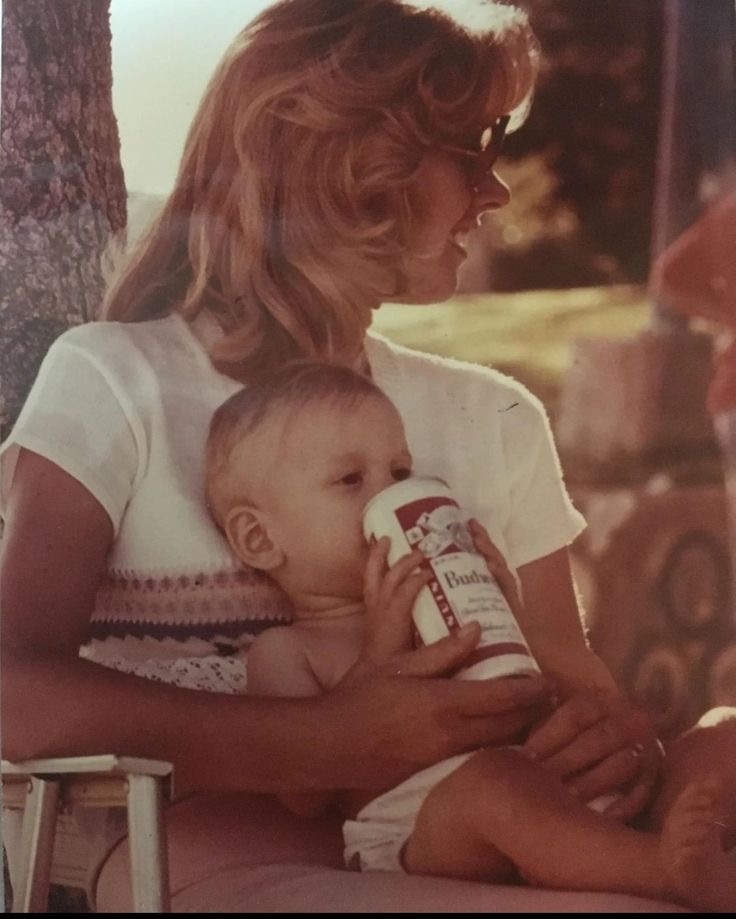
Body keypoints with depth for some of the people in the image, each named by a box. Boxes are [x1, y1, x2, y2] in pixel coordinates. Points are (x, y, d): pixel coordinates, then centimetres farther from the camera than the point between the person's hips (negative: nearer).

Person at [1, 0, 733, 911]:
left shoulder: (492, 420, 16)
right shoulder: (112, 381, 1)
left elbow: (563, 685, 15)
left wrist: (614, 734, -10)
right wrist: (334, 742, -23)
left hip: (446, 845, 3)